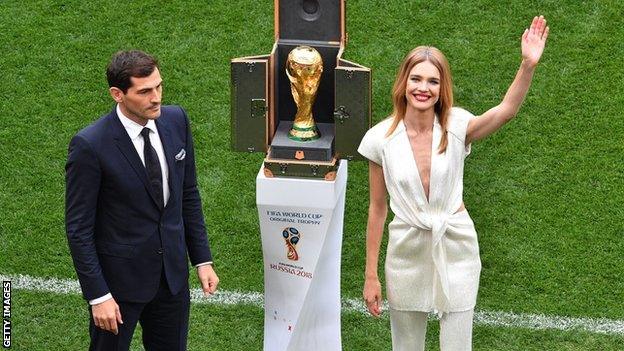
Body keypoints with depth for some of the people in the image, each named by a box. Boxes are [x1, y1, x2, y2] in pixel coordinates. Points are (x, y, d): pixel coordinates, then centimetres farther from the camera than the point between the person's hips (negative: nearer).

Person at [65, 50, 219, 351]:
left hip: (173, 272, 5)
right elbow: (78, 228, -16)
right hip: (120, 278, -5)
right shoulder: (90, 145, -22)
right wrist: (98, 296, -16)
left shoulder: (175, 120, -5)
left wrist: (202, 260, 6)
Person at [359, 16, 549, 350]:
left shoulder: (455, 127, -10)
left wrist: (528, 65, -45)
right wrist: (371, 276, 1)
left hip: (455, 247, 0)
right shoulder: (381, 138, -8)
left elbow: (506, 110, -29)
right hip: (407, 251, 1)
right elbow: (377, 208, -1)